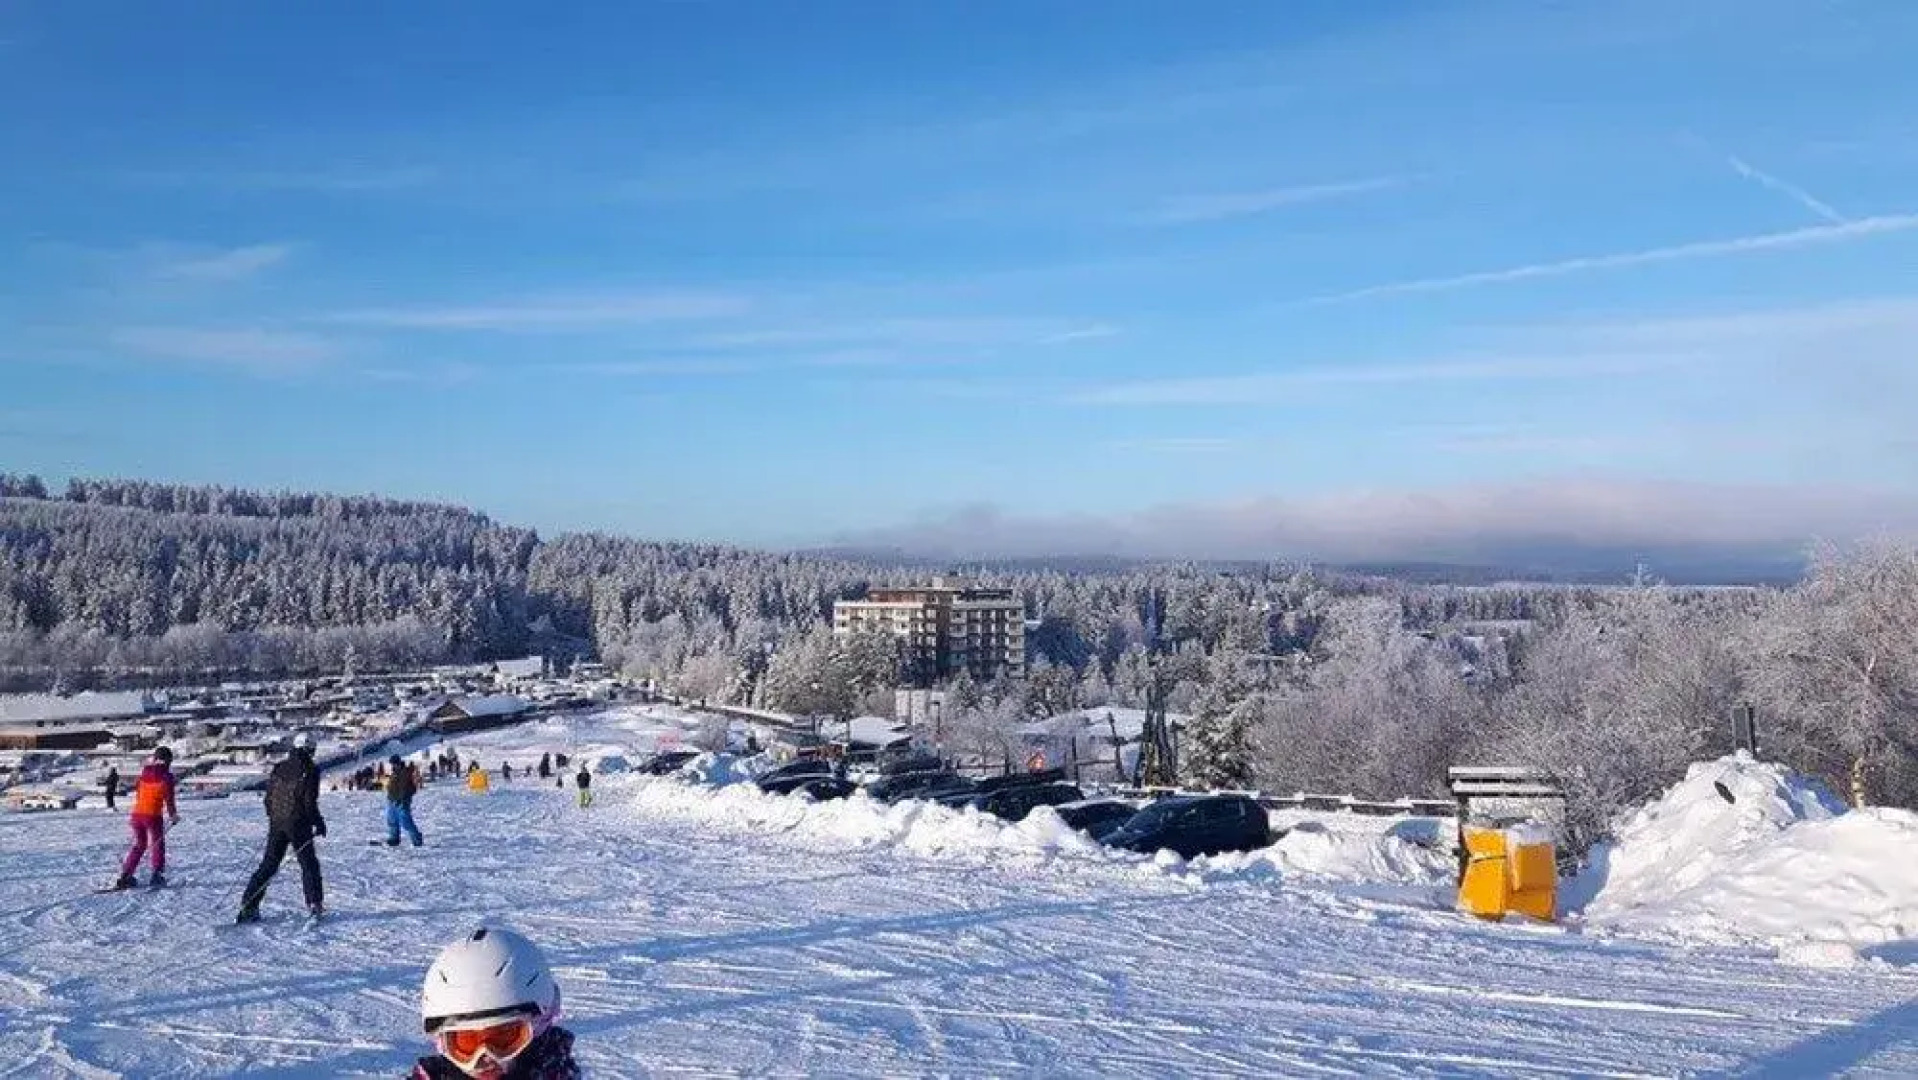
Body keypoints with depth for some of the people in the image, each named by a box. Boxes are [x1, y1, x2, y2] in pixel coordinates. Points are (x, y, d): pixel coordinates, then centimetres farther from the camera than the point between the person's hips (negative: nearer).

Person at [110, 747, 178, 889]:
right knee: (158, 845, 10)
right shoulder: (166, 776, -6)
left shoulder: (145, 772, 9)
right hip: (153, 815, -5)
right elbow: (169, 798, -8)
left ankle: (125, 876, 13)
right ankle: (157, 875, 1)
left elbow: (137, 792, 16)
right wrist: (173, 815, 5)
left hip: (137, 813, 5)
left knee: (139, 845, 18)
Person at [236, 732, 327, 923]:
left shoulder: (279, 768, 7)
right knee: (309, 864, 6)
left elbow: (269, 797, 11)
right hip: (298, 825, -5)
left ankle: (248, 905, 6)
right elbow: (310, 802, -14)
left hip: (276, 824, 5)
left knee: (268, 864, 11)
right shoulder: (310, 769, -10)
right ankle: (314, 904, 1)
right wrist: (318, 823, -3)